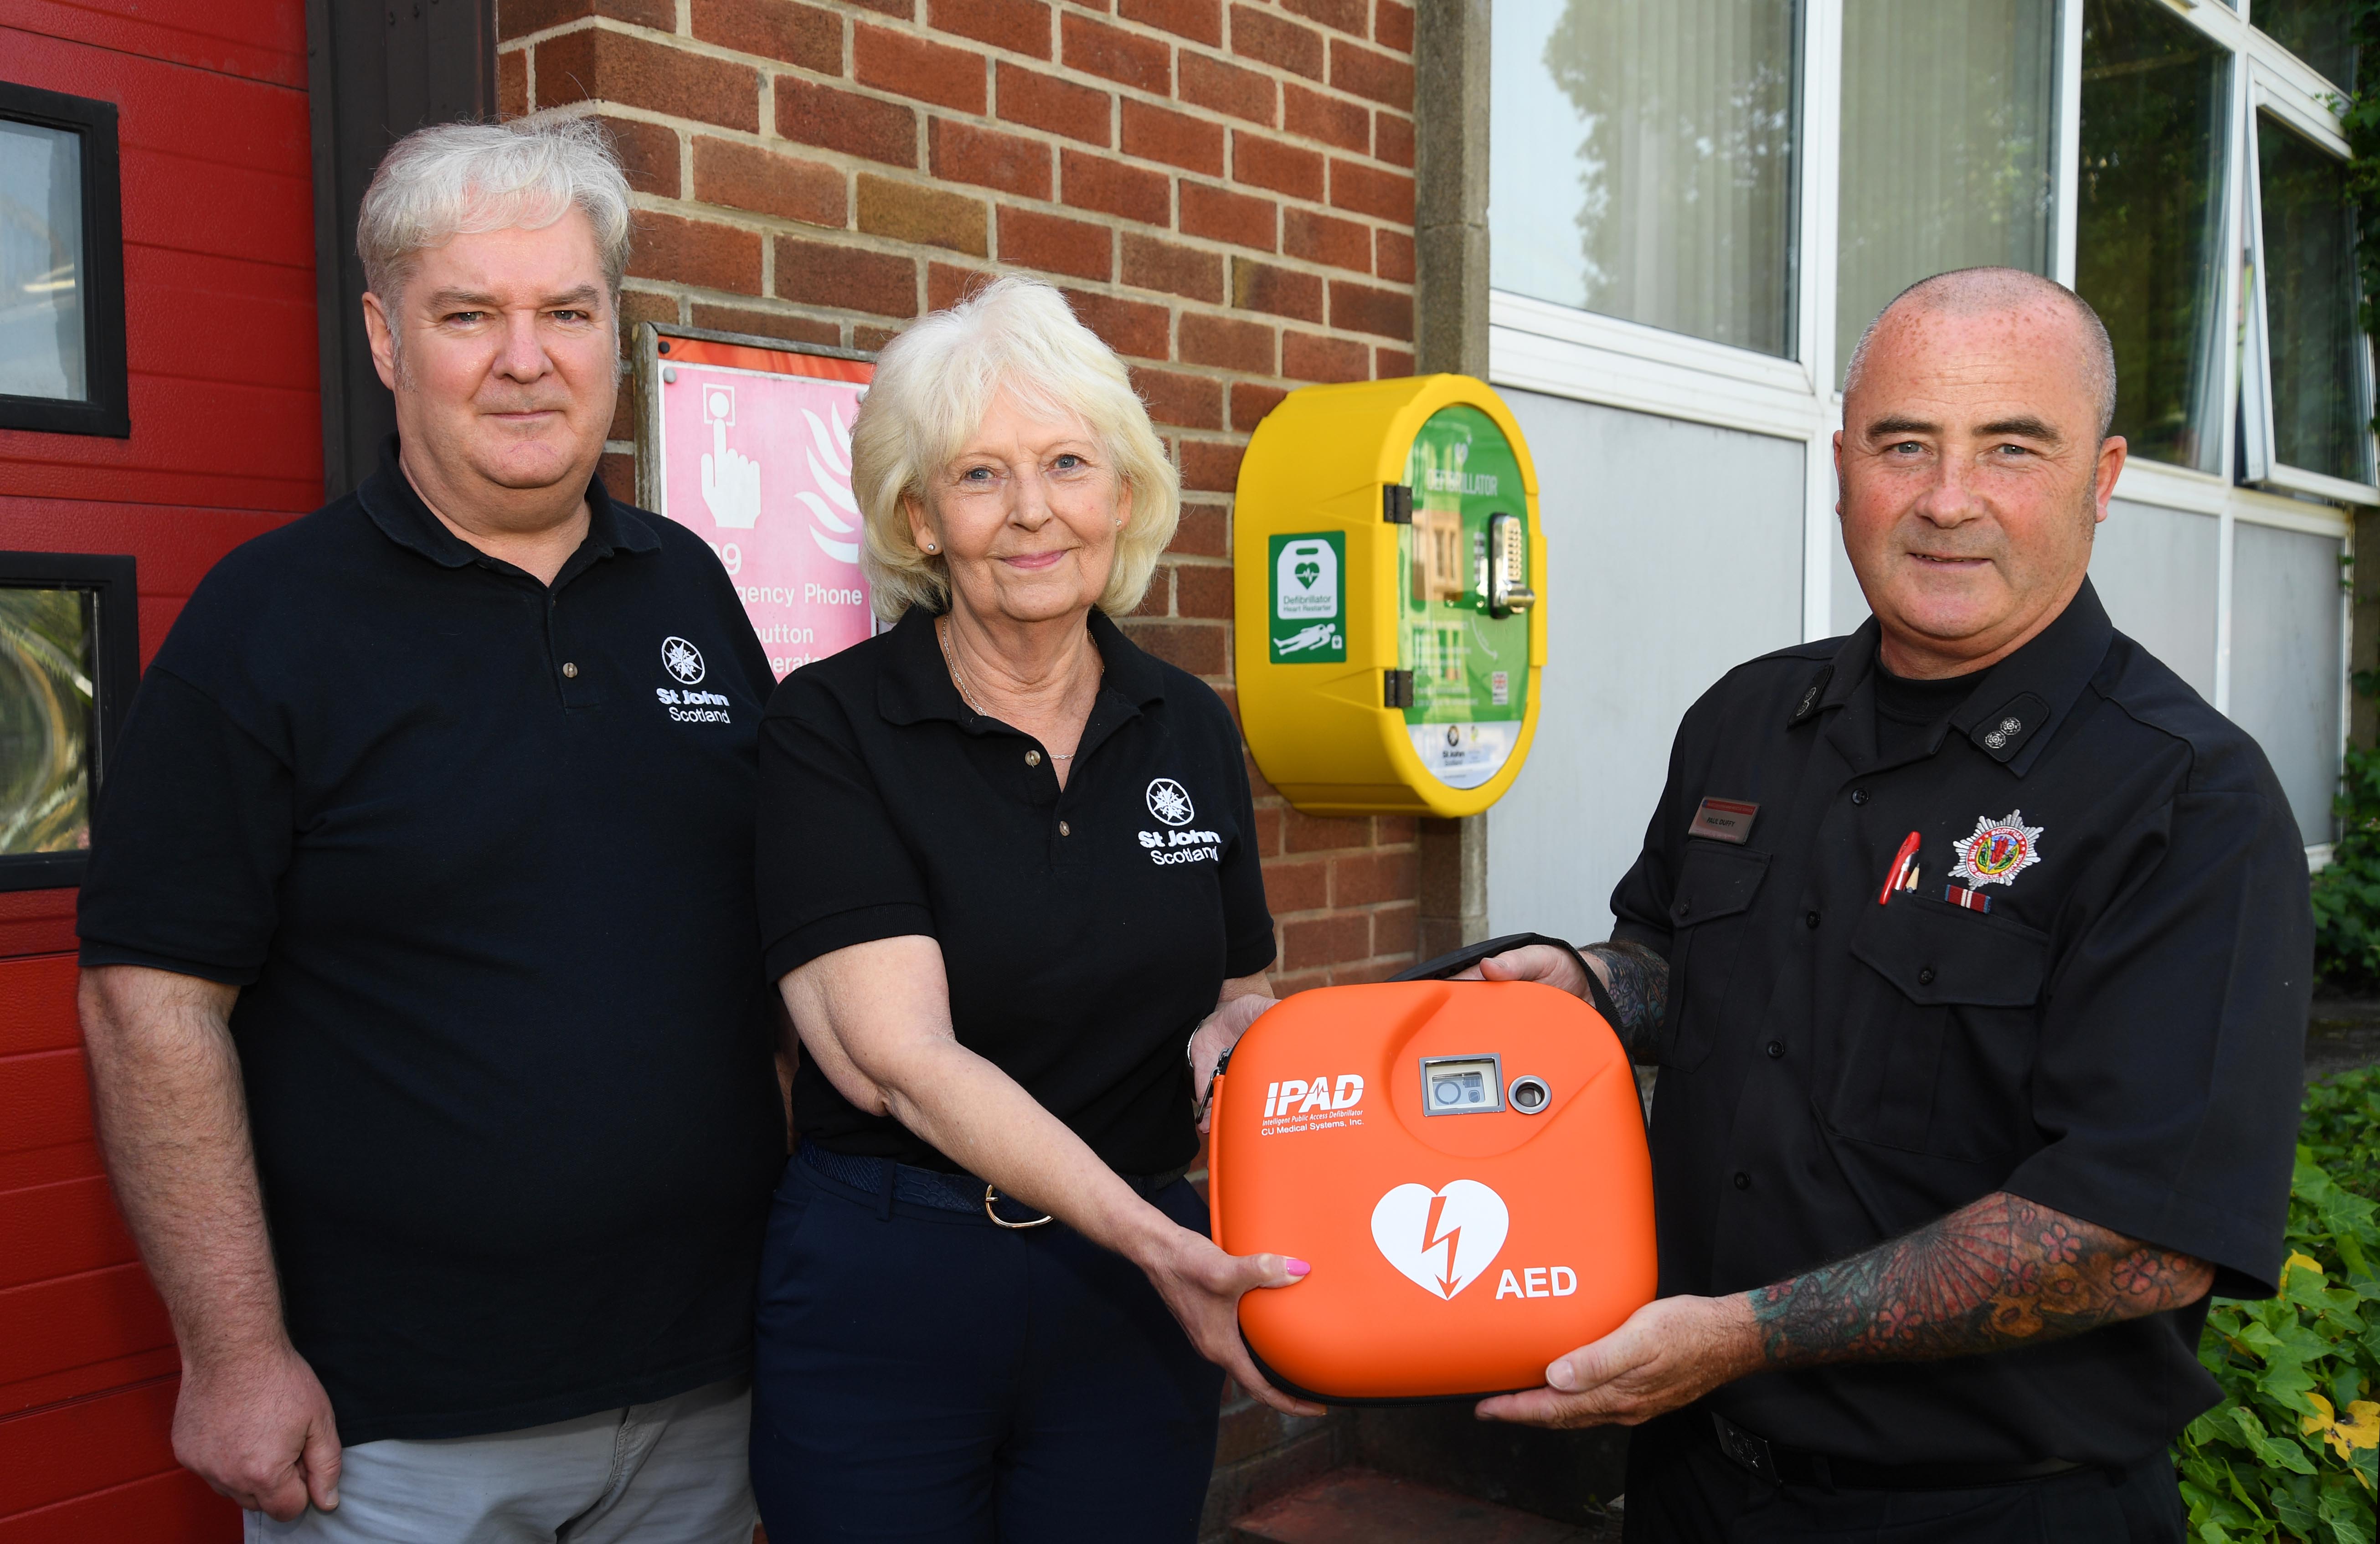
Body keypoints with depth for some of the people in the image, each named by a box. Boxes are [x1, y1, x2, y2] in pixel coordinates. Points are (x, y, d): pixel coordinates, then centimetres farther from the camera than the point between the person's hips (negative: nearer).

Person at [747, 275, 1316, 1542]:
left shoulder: (1190, 729, 4)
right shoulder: (829, 728, -10)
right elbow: (900, 1057, -18)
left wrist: (1239, 1030, -8)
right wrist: (1153, 1241, -27)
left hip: (1135, 1291, 4)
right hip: (882, 1284, -3)